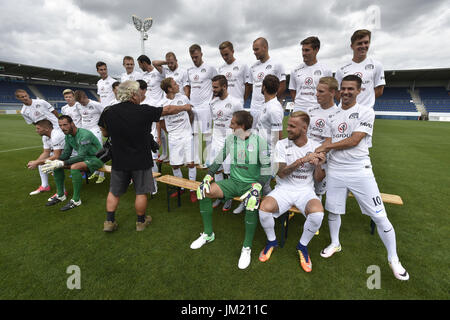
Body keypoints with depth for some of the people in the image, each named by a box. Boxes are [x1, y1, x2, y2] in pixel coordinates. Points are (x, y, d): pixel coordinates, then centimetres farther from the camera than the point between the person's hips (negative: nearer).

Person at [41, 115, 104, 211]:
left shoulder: (85, 135, -25)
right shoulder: (68, 136, 3)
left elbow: (81, 156, -29)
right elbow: (66, 153, 5)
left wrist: (62, 163, -33)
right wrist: (55, 162, -15)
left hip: (96, 158, -9)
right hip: (84, 157, 9)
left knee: (74, 168, -35)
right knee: (57, 165, 0)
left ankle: (76, 200, -20)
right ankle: (60, 195, 12)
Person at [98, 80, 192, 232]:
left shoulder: (108, 113, -5)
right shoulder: (144, 111, -15)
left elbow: (105, 134, 10)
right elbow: (168, 110, -2)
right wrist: (185, 107, 14)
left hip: (119, 161, 3)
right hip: (140, 161, -3)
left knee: (114, 192, 19)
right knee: (141, 192, 12)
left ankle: (109, 222, 25)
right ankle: (141, 221, 28)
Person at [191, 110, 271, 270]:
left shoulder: (258, 141, -7)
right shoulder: (230, 139, 5)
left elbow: (266, 167, -9)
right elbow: (218, 160, 12)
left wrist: (257, 186, -24)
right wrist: (208, 176, -3)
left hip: (251, 183, -4)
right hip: (233, 182, 4)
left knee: (252, 202, -38)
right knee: (203, 190, -16)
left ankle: (247, 248, -16)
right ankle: (208, 234, 3)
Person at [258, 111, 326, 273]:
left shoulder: (316, 148, 0)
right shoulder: (282, 144, -4)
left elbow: (318, 179, 3)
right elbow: (281, 173, -13)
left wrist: (319, 165, -18)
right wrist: (302, 160, -23)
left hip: (305, 191, 1)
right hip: (283, 189, 0)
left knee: (317, 213, -31)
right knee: (264, 208, -28)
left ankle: (302, 246, 2)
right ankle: (272, 241, 6)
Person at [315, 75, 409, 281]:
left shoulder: (366, 112, -2)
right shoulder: (333, 115, 12)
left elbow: (354, 141, -13)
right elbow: (328, 142, 9)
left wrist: (328, 146, -6)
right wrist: (315, 154, -11)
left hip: (360, 171, -4)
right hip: (335, 170, 4)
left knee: (379, 216, 2)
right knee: (333, 210, 12)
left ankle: (393, 259, 22)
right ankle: (335, 244, 35)